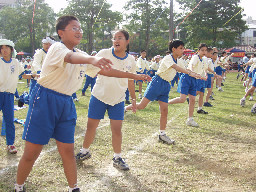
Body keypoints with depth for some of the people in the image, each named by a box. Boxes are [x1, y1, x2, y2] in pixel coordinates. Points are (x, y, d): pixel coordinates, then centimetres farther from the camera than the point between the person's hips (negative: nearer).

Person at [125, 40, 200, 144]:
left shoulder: (177, 61, 10)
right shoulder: (168, 58, -16)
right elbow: (176, 68, -33)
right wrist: (189, 73, -44)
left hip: (166, 86, 8)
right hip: (157, 83, -8)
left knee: (164, 111, 4)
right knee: (142, 106, -8)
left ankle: (162, 134, 13)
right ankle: (124, 108, 16)